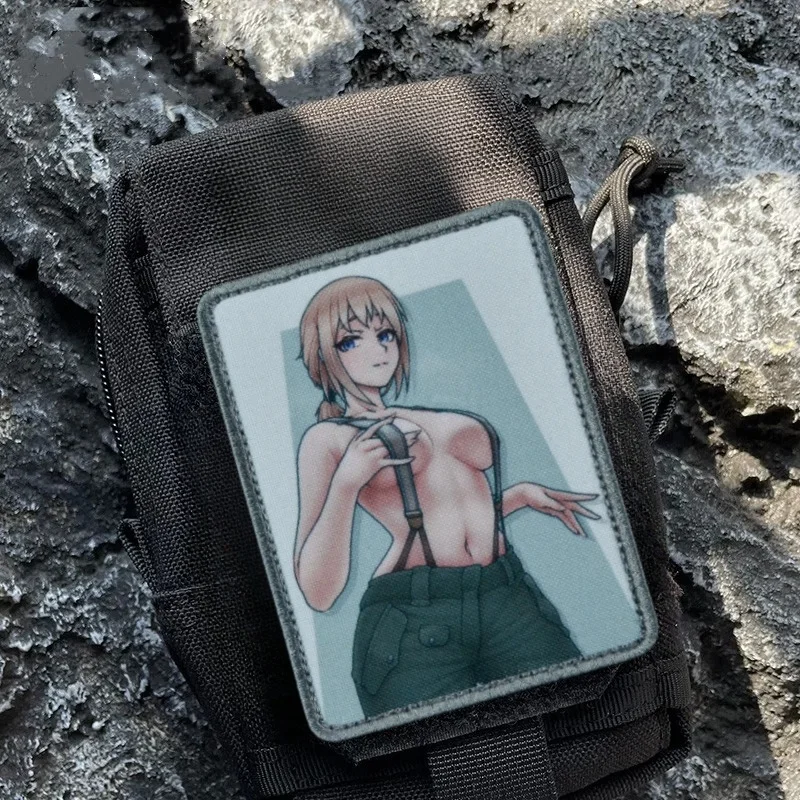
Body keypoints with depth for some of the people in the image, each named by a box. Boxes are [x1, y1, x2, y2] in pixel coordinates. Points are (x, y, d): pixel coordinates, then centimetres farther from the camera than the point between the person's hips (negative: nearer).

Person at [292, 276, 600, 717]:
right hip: (413, 621, -5)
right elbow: (318, 591, -4)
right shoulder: (329, 436, 4)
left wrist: (520, 494, 19)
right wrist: (346, 482, -14)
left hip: (513, 600, 5)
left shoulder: (442, 419, 20)